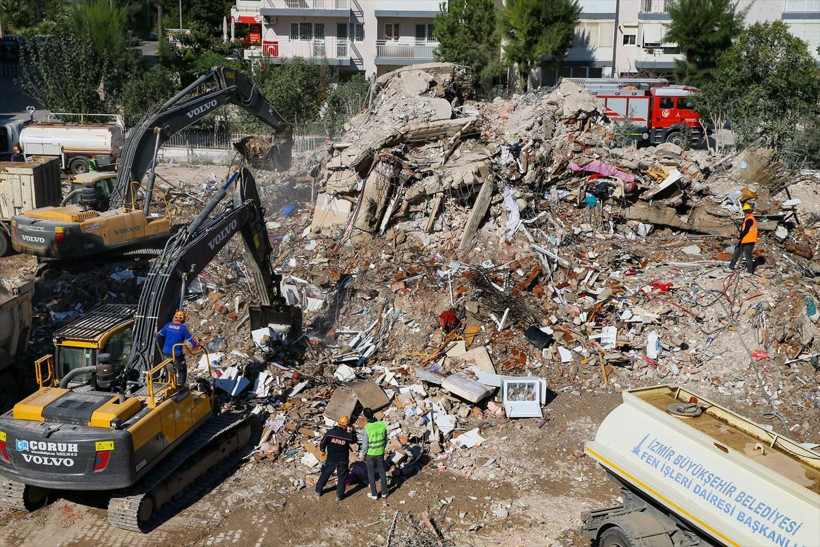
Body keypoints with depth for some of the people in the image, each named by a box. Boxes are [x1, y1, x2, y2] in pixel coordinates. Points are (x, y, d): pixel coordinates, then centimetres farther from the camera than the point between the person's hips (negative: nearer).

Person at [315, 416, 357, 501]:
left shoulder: (330, 432, -18)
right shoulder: (348, 435, -18)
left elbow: (322, 444, -7)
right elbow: (355, 441, 4)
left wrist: (323, 450, 13)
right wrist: (352, 432, 15)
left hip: (331, 459, 1)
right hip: (343, 461, -1)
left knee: (325, 475, 19)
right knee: (342, 477, 15)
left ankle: (318, 491, 32)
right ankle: (339, 495, 19)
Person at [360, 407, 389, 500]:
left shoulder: (367, 428, -26)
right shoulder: (382, 424, -15)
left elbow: (365, 445, -17)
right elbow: (386, 439, -2)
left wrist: (362, 455, 0)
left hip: (370, 454, -3)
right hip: (380, 453, 3)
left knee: (371, 474, 14)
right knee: (382, 472, 20)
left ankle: (374, 494, 26)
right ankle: (384, 492, 30)